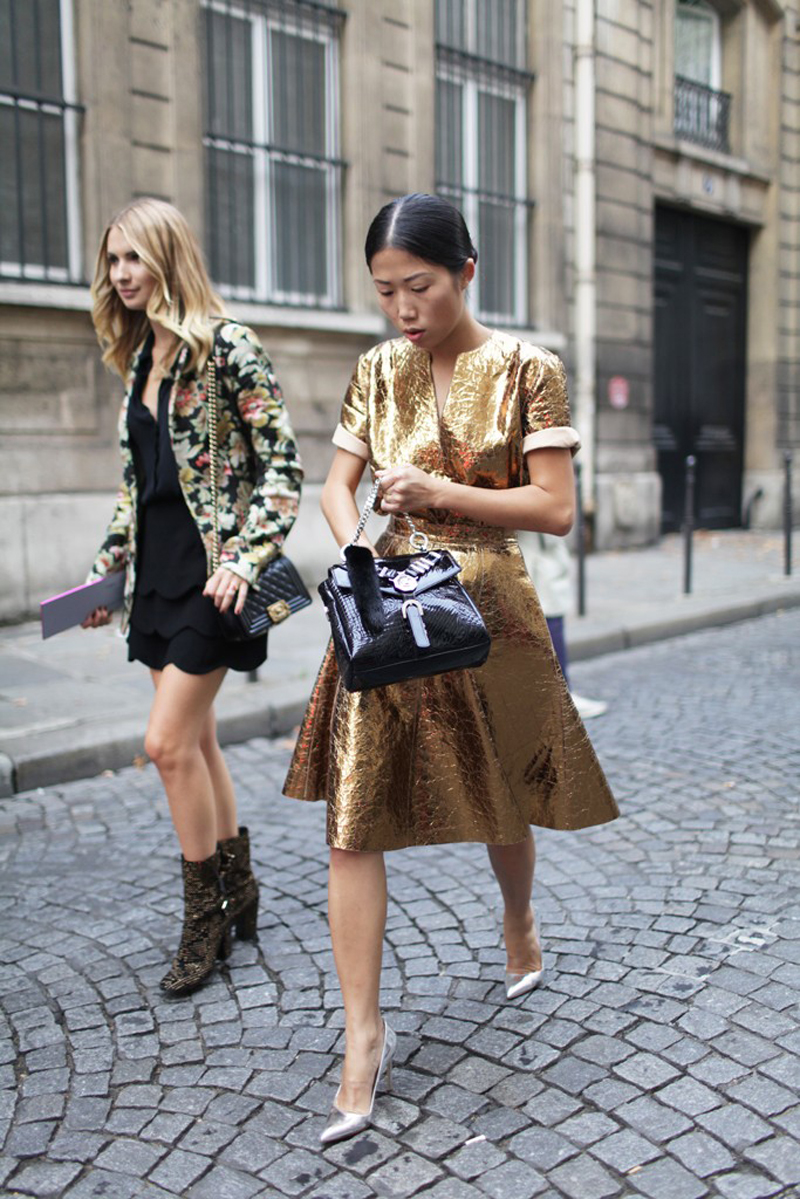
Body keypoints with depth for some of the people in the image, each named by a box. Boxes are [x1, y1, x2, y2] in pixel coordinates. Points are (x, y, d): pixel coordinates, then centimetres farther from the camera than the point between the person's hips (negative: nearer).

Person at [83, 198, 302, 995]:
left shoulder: (227, 349, -9)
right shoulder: (138, 360, 14)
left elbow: (283, 465, -12)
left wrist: (246, 556, -20)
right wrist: (107, 566, 16)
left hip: (210, 573, -8)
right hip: (157, 574, 8)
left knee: (169, 742, -7)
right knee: (195, 742, 12)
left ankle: (206, 914, 12)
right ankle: (237, 892, 28)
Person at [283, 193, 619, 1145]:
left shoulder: (526, 371, -6)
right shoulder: (377, 371, 6)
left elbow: (556, 507, -9)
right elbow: (338, 485, 8)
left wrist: (439, 492, -19)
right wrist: (356, 546, -14)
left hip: (486, 612, -3)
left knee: (500, 804, 16)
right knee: (351, 822, -3)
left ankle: (518, 922, 50)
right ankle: (364, 1036, 9)